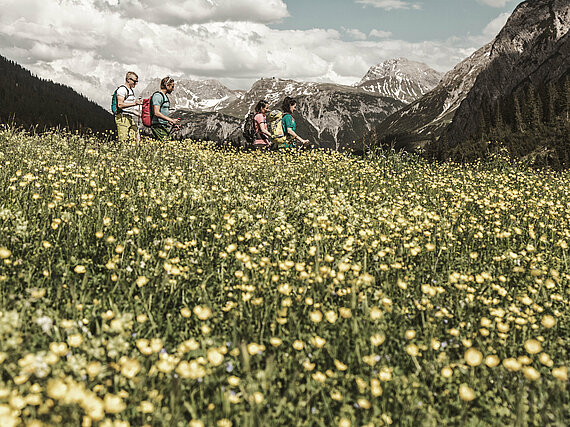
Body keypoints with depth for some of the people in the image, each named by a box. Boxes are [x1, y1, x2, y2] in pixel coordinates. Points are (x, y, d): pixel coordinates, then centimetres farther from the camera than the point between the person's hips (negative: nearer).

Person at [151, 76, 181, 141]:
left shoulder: (165, 96, 21)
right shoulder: (158, 96, -10)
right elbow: (156, 113, -19)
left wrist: (172, 123, 13)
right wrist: (171, 120, -16)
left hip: (164, 126, 9)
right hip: (158, 126, -9)